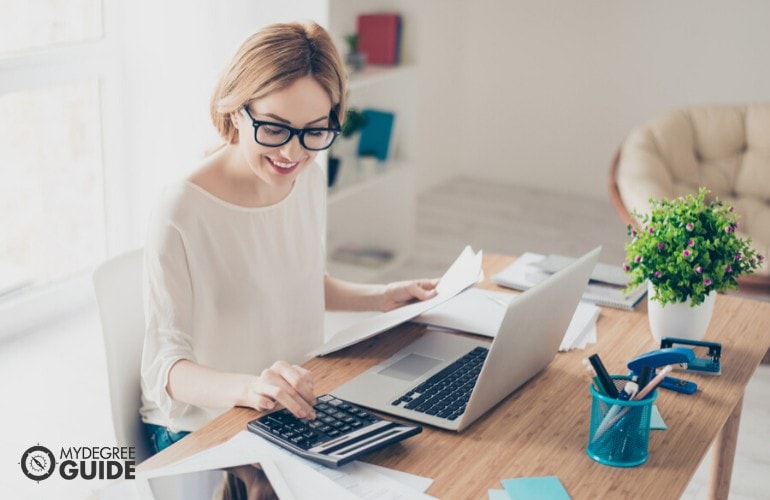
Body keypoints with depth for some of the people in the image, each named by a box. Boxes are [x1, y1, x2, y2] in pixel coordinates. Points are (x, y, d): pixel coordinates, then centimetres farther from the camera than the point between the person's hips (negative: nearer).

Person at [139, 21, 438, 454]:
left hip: (298, 407, 6)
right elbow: (165, 367, -24)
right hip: (202, 428, -6)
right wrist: (248, 387, -41)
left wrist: (381, 298, 7)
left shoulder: (310, 179, 0)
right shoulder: (183, 215, -24)